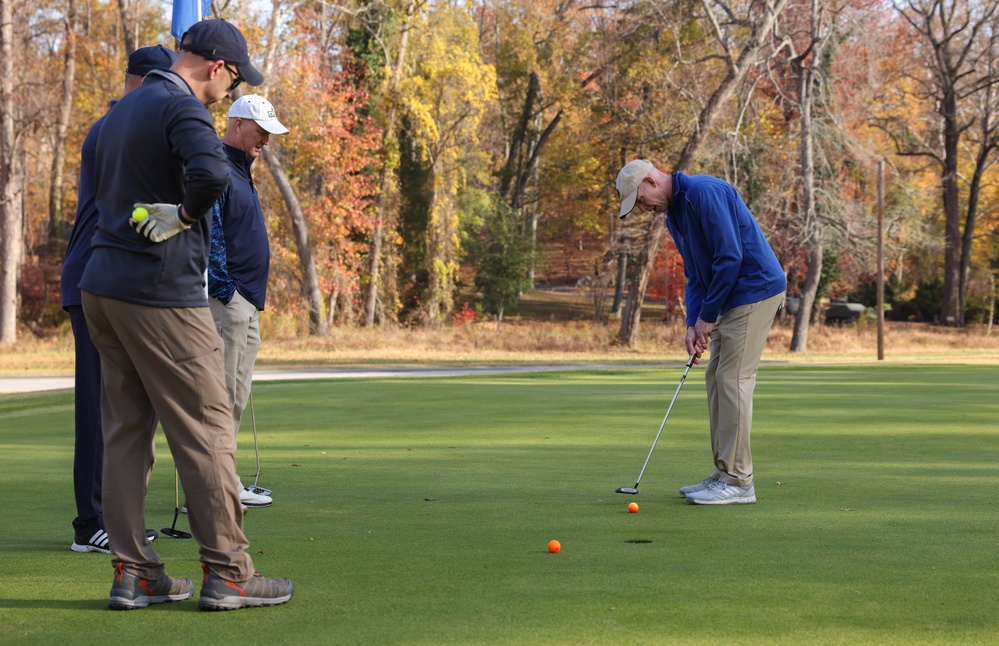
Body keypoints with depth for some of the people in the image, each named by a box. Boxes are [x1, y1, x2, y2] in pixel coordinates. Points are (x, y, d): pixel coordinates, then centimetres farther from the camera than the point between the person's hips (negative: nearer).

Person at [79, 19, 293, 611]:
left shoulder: (124, 109, 18)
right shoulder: (183, 109, -12)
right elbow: (212, 173, -32)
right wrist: (183, 215, -15)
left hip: (103, 290, 9)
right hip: (162, 294, -9)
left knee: (126, 431, 10)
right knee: (206, 430, -2)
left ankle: (134, 573, 11)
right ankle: (227, 573, 1)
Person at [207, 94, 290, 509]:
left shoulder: (241, 172, 21)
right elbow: (209, 236, -18)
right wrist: (223, 292, -20)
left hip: (247, 303, 10)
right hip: (226, 300, -10)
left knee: (236, 398, 12)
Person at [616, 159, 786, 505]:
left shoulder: (704, 192, -18)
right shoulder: (673, 215, 14)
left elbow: (730, 256, -22)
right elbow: (695, 275, 17)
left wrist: (707, 315, -15)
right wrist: (693, 324, 2)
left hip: (755, 290, -10)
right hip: (731, 297, 10)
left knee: (733, 379, -11)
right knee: (716, 379, 10)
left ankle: (738, 481, -8)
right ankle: (724, 474, 14)